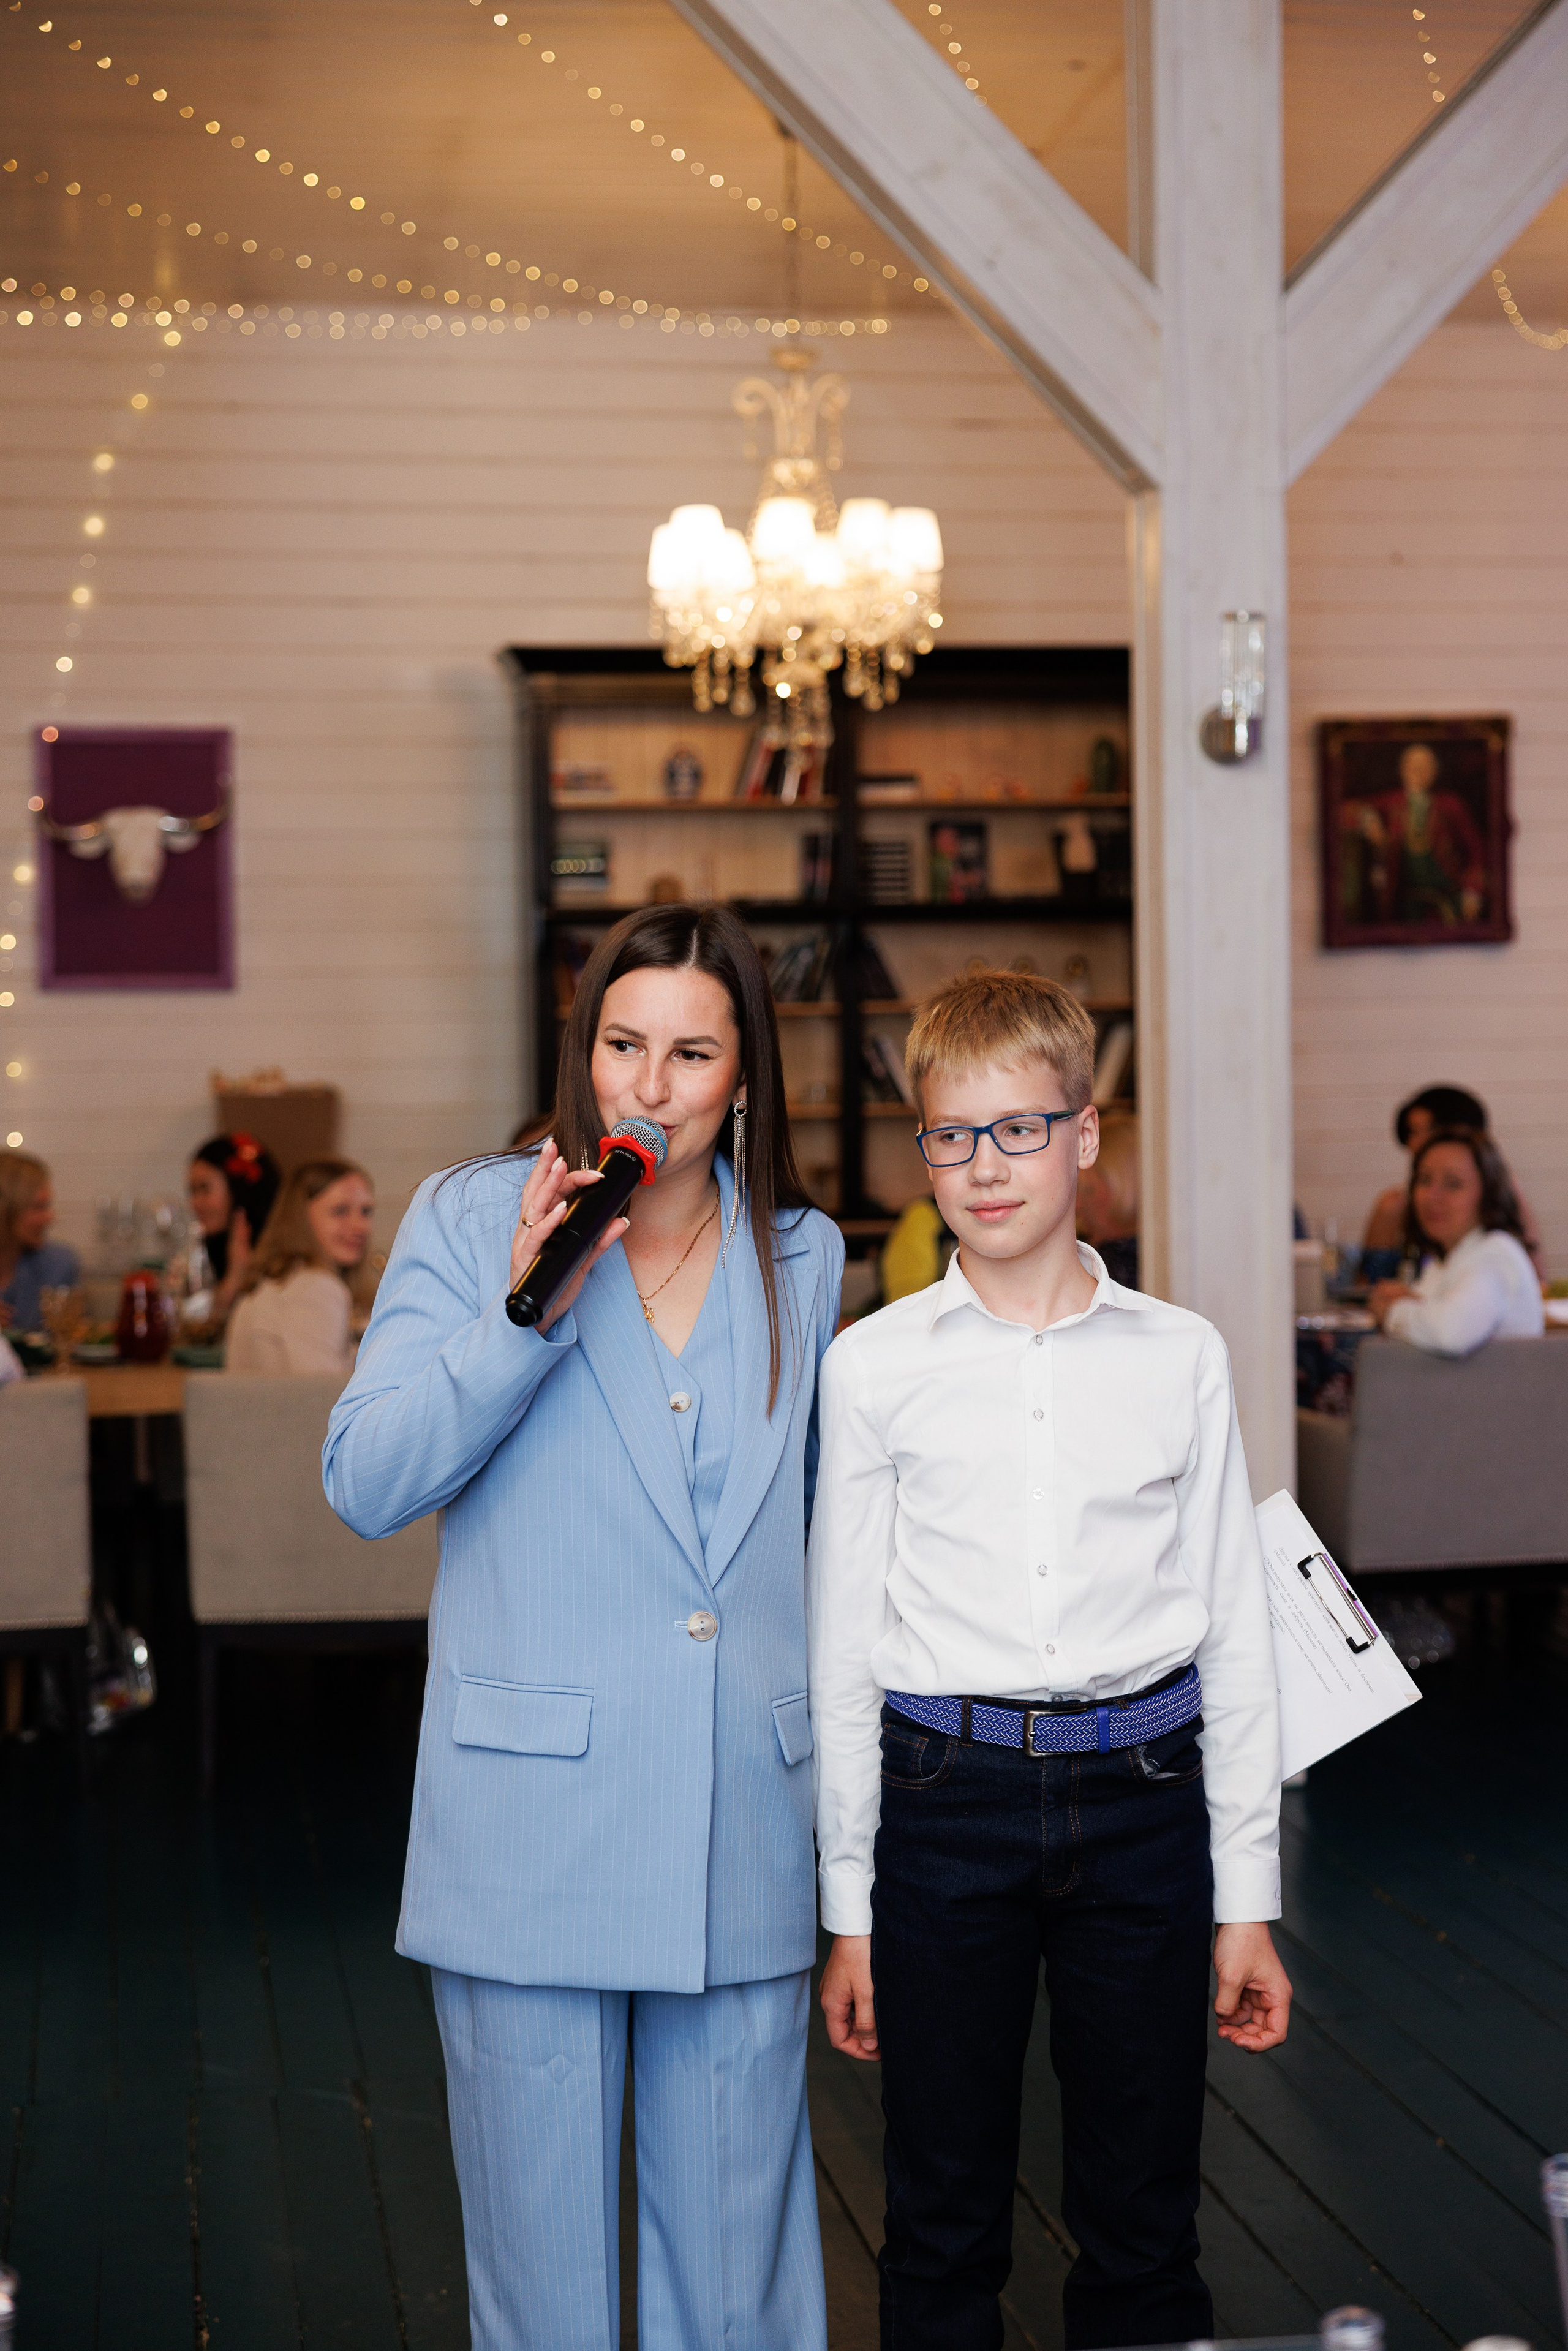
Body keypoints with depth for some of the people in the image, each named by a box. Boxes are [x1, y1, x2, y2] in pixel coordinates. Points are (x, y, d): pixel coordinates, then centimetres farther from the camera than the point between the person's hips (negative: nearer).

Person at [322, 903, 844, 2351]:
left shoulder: (804, 1257, 8)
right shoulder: (470, 1223, -1)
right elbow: (366, 1484, -10)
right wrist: (523, 1313, -21)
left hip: (743, 1834, 3)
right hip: (533, 1820, -2)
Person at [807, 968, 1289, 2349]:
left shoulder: (1180, 1357, 3)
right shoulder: (875, 1366, 2)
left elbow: (1235, 1631, 6)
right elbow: (842, 1641, 5)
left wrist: (1248, 1900, 5)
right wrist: (850, 1904, 4)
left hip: (1142, 1791, 1)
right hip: (949, 1794, 0)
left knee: (1143, 2228, 9)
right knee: (944, 2216, 9)